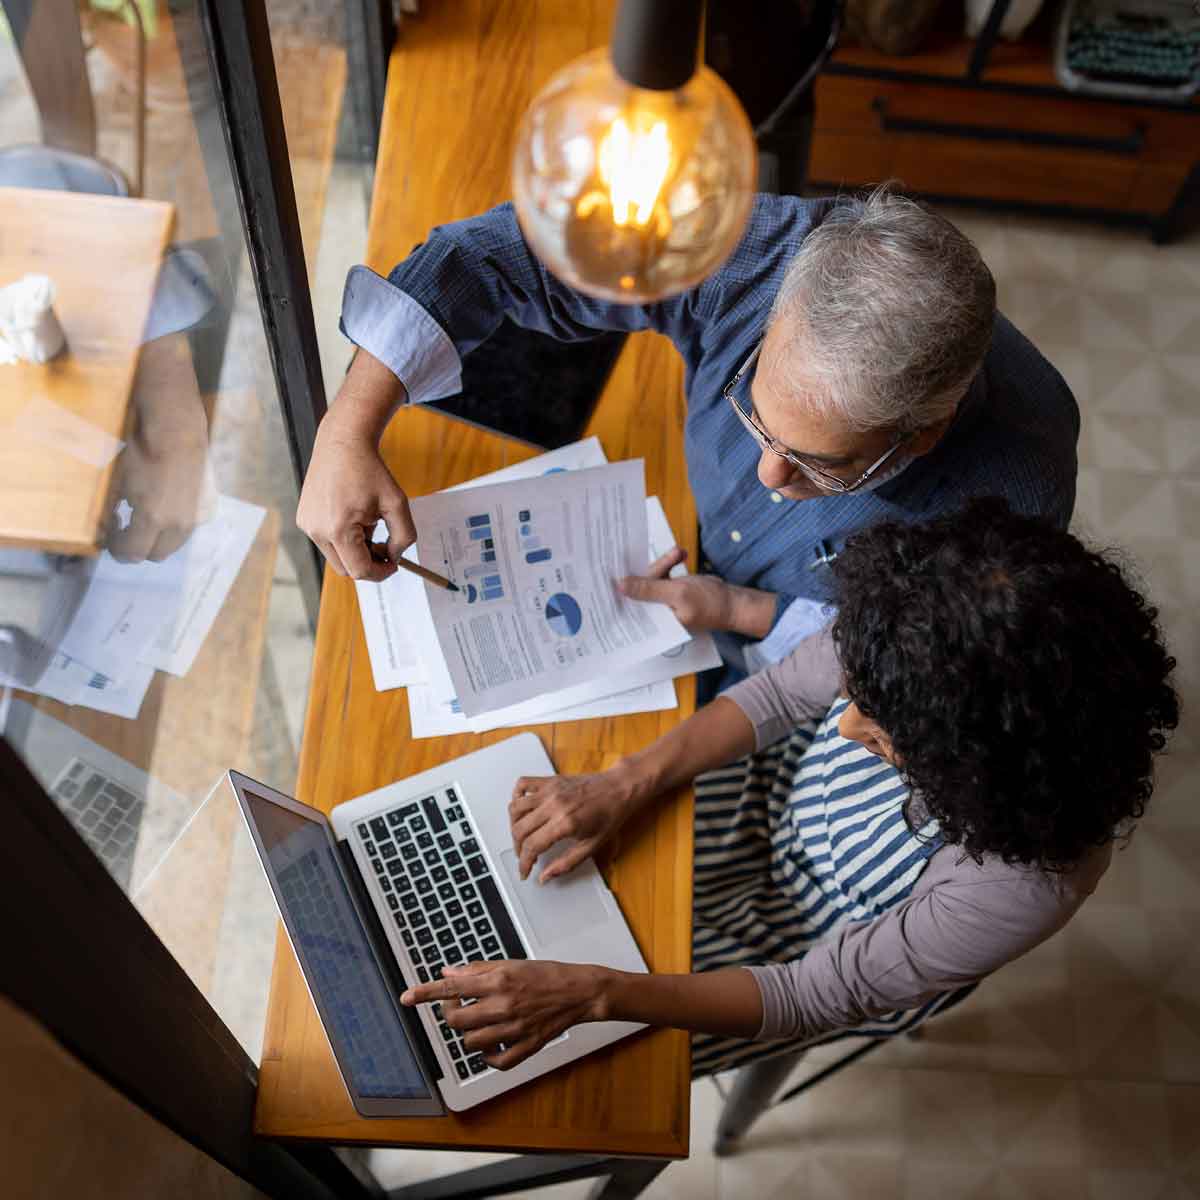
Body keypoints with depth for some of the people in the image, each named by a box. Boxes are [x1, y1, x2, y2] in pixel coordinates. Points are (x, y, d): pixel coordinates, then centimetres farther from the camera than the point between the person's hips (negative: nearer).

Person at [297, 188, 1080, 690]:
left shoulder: (1010, 497, -39)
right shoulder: (758, 257, -34)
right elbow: (511, 249, -27)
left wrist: (746, 613, -30)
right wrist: (348, 432, -35)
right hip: (701, 574, 3)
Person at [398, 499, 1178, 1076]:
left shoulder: (1022, 883, -40)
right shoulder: (940, 638, -33)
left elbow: (819, 994, -28)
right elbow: (785, 692, -15)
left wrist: (593, 992, -36)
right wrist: (625, 784, -26)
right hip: (782, 786, 4)